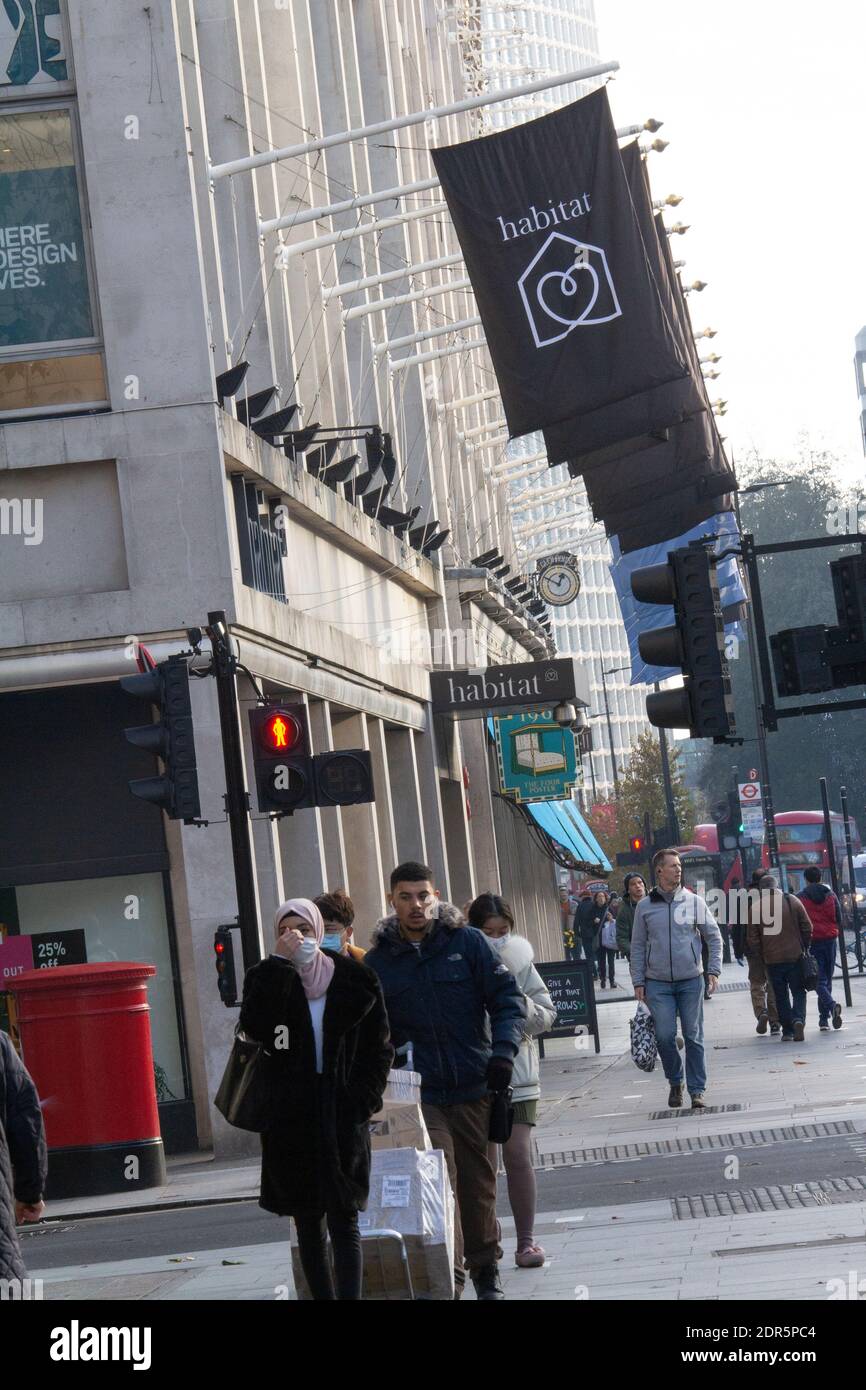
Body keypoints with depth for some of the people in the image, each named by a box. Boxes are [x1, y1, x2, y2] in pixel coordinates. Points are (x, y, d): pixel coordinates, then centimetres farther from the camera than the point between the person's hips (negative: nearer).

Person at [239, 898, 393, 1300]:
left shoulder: (355, 980, 3)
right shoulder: (267, 978, 4)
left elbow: (379, 1047, 7)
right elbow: (255, 1027, -17)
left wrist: (363, 1098, -5)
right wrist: (280, 963, -18)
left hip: (343, 1116, -2)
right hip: (291, 1116, 2)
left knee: (343, 1219, -9)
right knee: (307, 1222, 7)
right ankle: (322, 1296, 13)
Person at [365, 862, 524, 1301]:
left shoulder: (467, 942, 0)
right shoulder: (378, 960, 4)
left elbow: (508, 999, 1)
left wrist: (502, 1052, -13)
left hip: (473, 1086, 1)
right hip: (419, 1090, 0)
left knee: (477, 1181, 10)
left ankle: (485, 1269, 26)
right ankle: (449, 1276, -10)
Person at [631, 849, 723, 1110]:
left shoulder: (694, 902, 2)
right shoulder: (644, 907, 3)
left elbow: (714, 937, 8)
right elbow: (638, 947, 7)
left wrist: (714, 970, -1)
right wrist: (638, 982, 2)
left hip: (691, 981, 0)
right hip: (658, 983, 0)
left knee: (693, 1036, 2)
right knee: (665, 1036, -7)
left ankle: (697, 1090, 10)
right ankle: (675, 1083, 15)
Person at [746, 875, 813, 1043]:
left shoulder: (755, 907, -4)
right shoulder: (792, 901, -2)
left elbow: (752, 938, -2)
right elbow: (807, 928, 0)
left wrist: (761, 954, 12)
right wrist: (804, 948, 13)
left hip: (772, 959, 0)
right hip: (795, 956, 0)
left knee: (781, 996, 10)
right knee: (798, 991, 9)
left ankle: (787, 1031, 9)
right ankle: (798, 1019, -15)